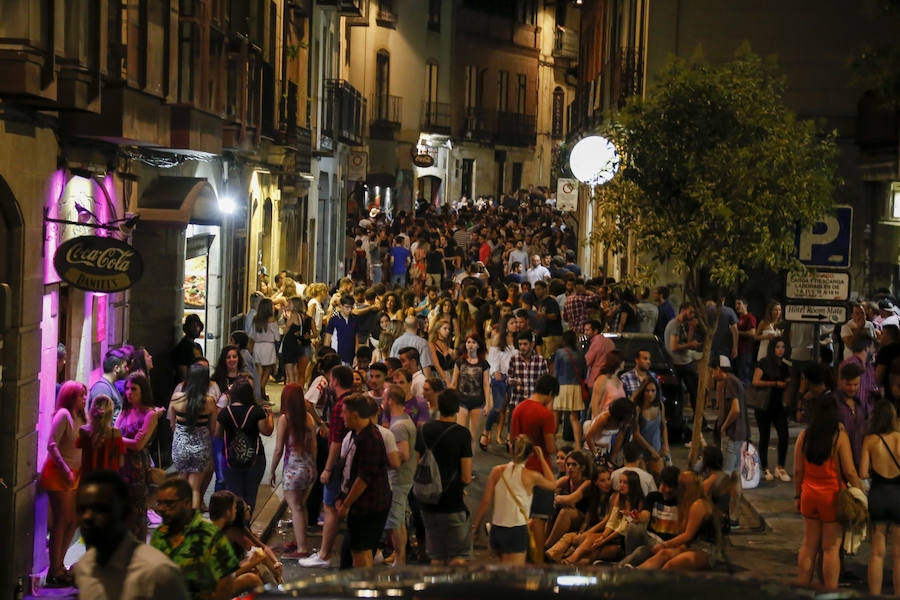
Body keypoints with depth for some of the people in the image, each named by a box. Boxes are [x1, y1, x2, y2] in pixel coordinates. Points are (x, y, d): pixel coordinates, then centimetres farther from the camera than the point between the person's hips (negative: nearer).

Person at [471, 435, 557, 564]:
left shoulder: (497, 471, 1)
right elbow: (553, 485, 15)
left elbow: (486, 501, 0)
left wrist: (474, 525, 9)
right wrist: (542, 458, 18)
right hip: (517, 530, -5)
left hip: (496, 528, 5)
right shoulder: (531, 476, -6)